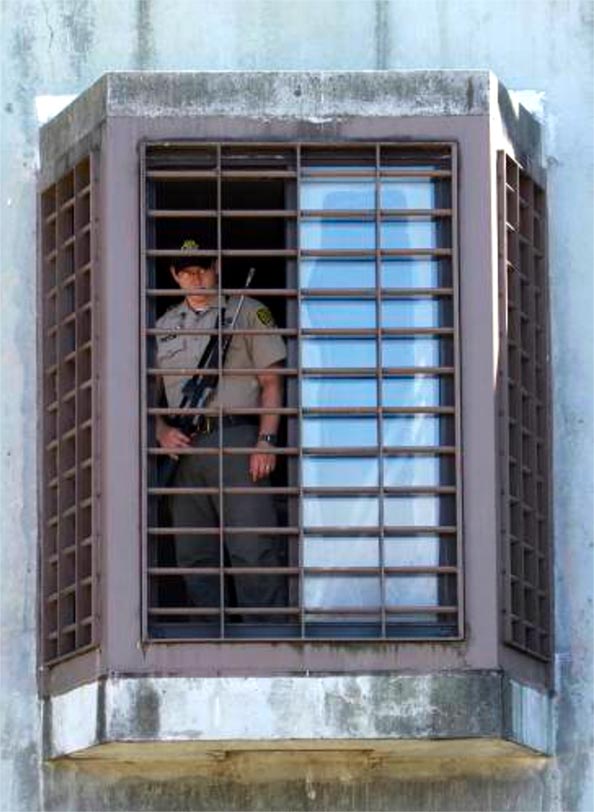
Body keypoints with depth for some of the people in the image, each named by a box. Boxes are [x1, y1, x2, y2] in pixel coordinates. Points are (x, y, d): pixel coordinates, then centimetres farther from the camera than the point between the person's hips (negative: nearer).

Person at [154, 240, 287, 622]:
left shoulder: (248, 313, 8)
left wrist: (266, 441, -9)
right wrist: (162, 431, 0)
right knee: (194, 555, 5)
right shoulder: (164, 326, 19)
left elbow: (271, 383, 3)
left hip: (237, 443, -5)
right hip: (184, 447, 5)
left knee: (252, 548, -14)